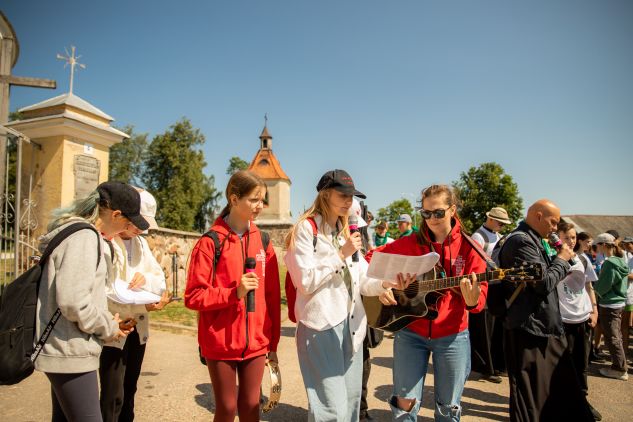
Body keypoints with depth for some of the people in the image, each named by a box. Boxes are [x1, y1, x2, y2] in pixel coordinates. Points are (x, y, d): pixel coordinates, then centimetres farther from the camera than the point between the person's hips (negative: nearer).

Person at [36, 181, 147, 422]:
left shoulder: (72, 231, 12)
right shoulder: (84, 236, -18)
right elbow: (73, 301, -26)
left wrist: (108, 322, 8)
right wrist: (108, 328, -10)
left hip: (64, 350, 10)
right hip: (70, 353, -10)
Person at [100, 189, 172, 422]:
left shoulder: (141, 243, 10)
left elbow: (161, 281, 8)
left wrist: (147, 280, -15)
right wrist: (141, 304, -26)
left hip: (138, 329, 7)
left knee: (129, 391, 17)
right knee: (113, 396, -3)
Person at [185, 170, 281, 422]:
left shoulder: (262, 241, 3)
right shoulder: (210, 242, -11)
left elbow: (272, 296, 6)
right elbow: (193, 297, -11)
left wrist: (273, 343, 7)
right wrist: (234, 292, -23)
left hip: (256, 342, 4)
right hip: (220, 343, -3)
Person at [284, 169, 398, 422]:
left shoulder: (346, 231, 15)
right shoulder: (306, 229, -8)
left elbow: (361, 280, 9)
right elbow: (305, 282, -16)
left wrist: (385, 283, -11)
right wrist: (341, 254, -15)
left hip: (351, 323, 8)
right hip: (321, 325, -7)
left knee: (351, 400, 15)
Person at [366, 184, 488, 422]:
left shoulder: (468, 247, -5)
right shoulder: (410, 244, -2)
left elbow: (480, 298, -8)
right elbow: (373, 258, 5)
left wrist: (472, 299, -31)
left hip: (452, 336, 0)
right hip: (410, 332, 1)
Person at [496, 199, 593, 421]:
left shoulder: (531, 240, 15)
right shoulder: (521, 241, -19)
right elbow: (544, 283, -22)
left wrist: (559, 260, 9)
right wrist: (562, 259, -8)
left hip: (544, 328, 10)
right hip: (528, 330, -10)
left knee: (561, 390, 19)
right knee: (531, 396, 3)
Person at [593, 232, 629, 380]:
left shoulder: (609, 263, -22)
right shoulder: (620, 261, 6)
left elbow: (601, 288, -19)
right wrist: (599, 282, 13)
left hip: (609, 305, -9)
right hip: (619, 303, 9)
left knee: (612, 338, 1)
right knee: (617, 336, 18)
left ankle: (619, 369, 9)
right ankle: (619, 364, 29)